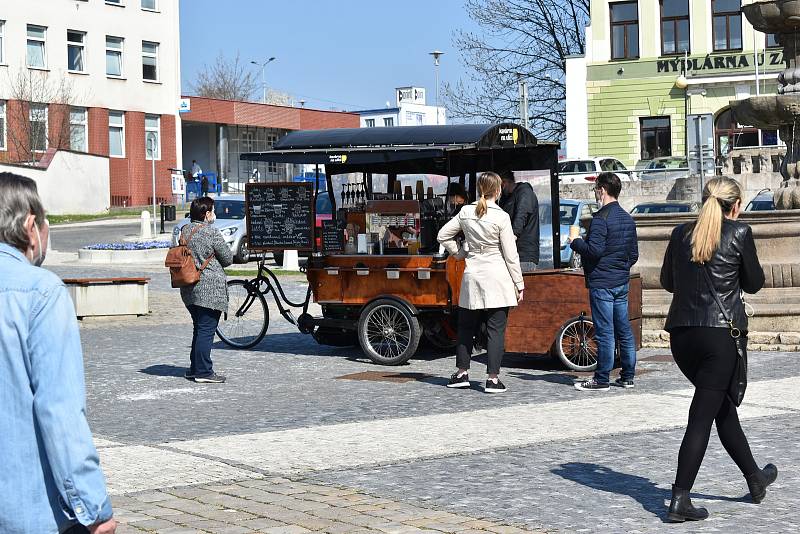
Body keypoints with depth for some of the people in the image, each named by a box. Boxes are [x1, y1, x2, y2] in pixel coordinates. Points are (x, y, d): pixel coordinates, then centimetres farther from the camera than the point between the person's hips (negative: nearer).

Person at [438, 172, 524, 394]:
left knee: (466, 326, 15)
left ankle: (462, 373, 20)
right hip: (497, 276, -4)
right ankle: (493, 378, -1)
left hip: (472, 274, 4)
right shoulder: (501, 217, -11)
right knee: (496, 328, 0)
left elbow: (443, 236, 10)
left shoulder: (466, 212, 1)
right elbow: (510, 254, -8)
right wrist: (519, 284, -1)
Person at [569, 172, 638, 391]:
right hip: (622, 282, 8)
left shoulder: (601, 218, -15)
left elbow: (594, 250, -22)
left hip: (602, 282, -8)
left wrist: (575, 242, -6)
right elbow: (634, 254, 16)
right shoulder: (628, 218, 12)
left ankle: (601, 380, -1)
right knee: (624, 330, 11)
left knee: (604, 332, -5)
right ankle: (628, 376, 16)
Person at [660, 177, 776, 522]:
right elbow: (754, 284, 4)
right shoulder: (739, 233, -5)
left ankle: (755, 478, 35)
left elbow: (667, 281, 17)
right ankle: (680, 499, -5)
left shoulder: (681, 233, 7)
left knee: (723, 405, 20)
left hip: (681, 334, 6)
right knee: (703, 416, -3)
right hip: (720, 333, -5)